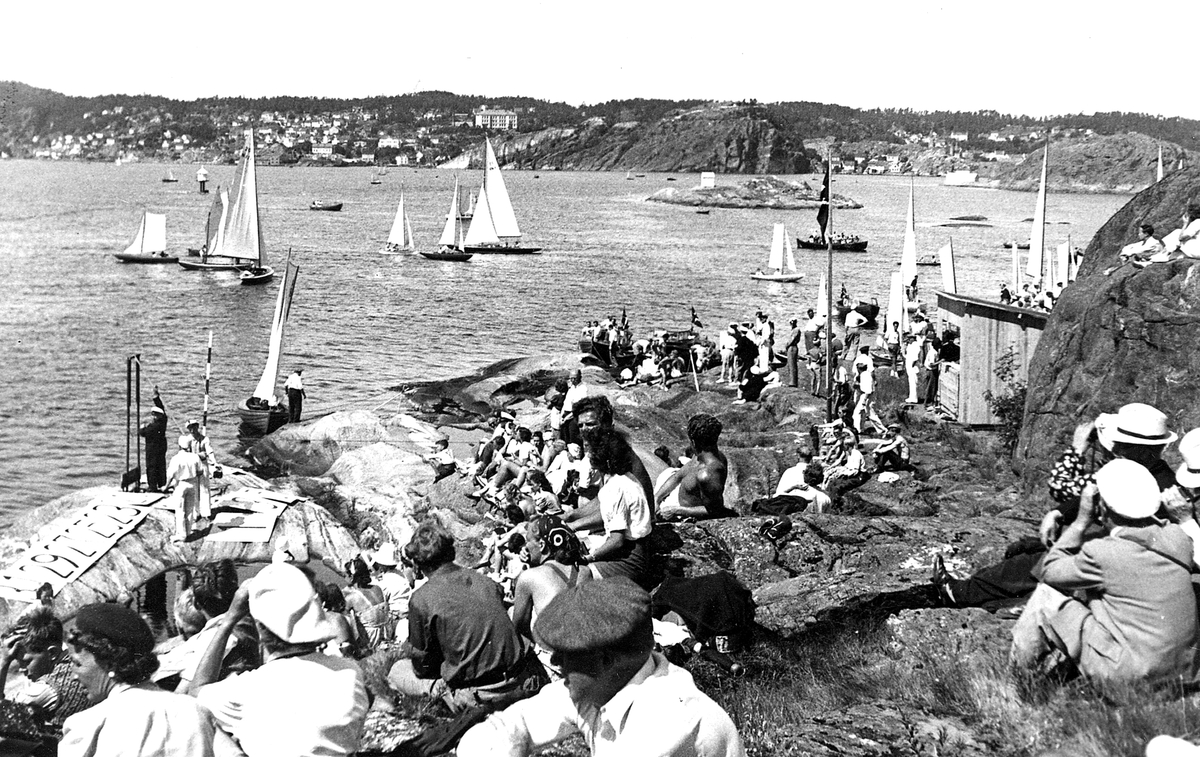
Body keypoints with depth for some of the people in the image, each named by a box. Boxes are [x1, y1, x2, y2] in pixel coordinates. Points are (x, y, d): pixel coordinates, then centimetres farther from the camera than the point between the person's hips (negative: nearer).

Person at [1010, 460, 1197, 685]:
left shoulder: (1101, 553, -20)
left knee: (1046, 596, 3)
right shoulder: (1178, 537, -2)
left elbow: (1050, 571, -2)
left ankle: (1018, 672, 19)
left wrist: (1082, 520, 0)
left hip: (1127, 674, -7)